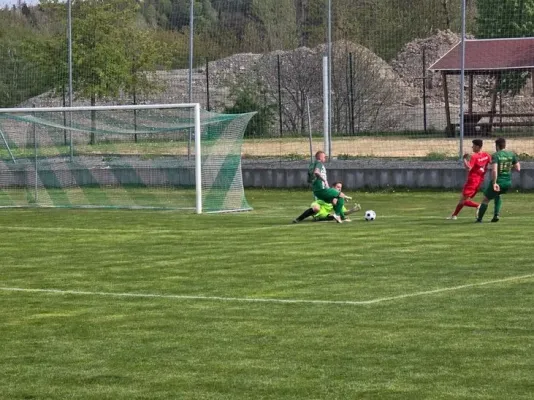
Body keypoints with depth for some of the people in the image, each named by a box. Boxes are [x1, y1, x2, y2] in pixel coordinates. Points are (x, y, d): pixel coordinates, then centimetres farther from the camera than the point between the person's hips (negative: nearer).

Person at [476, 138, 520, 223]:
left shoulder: (496, 155, -12)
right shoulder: (511, 155, 2)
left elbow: (494, 170, -24)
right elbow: (518, 168, 5)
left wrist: (494, 183, -22)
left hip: (498, 182, -5)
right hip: (508, 183, 5)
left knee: (486, 199, 14)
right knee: (498, 195, 34)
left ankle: (479, 218, 18)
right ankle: (497, 214, 20)